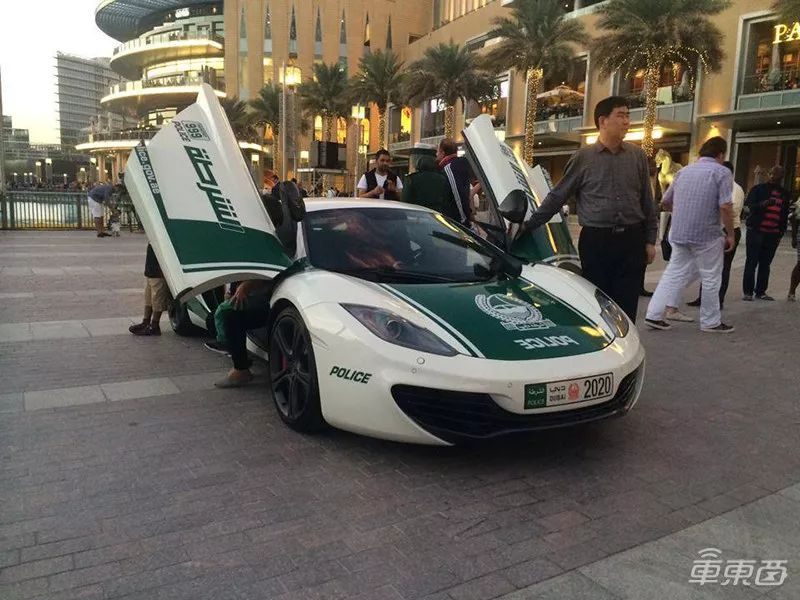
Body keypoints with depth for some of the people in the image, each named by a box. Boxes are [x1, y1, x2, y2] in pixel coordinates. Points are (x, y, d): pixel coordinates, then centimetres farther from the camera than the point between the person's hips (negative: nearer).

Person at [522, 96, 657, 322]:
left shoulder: (637, 156, 8)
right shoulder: (583, 157, 1)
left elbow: (646, 201, 12)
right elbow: (557, 197, 3)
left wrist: (650, 240, 9)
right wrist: (528, 225, -2)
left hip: (631, 241, 2)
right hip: (596, 241, -2)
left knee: (626, 308, 4)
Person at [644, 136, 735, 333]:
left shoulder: (683, 171, 11)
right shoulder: (722, 173, -7)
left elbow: (665, 201, 18)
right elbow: (725, 207, -16)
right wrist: (730, 234, -7)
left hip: (678, 234, 5)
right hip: (706, 235, -5)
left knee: (673, 274, 11)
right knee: (711, 280, 9)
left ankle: (654, 315, 4)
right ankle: (711, 322, 19)